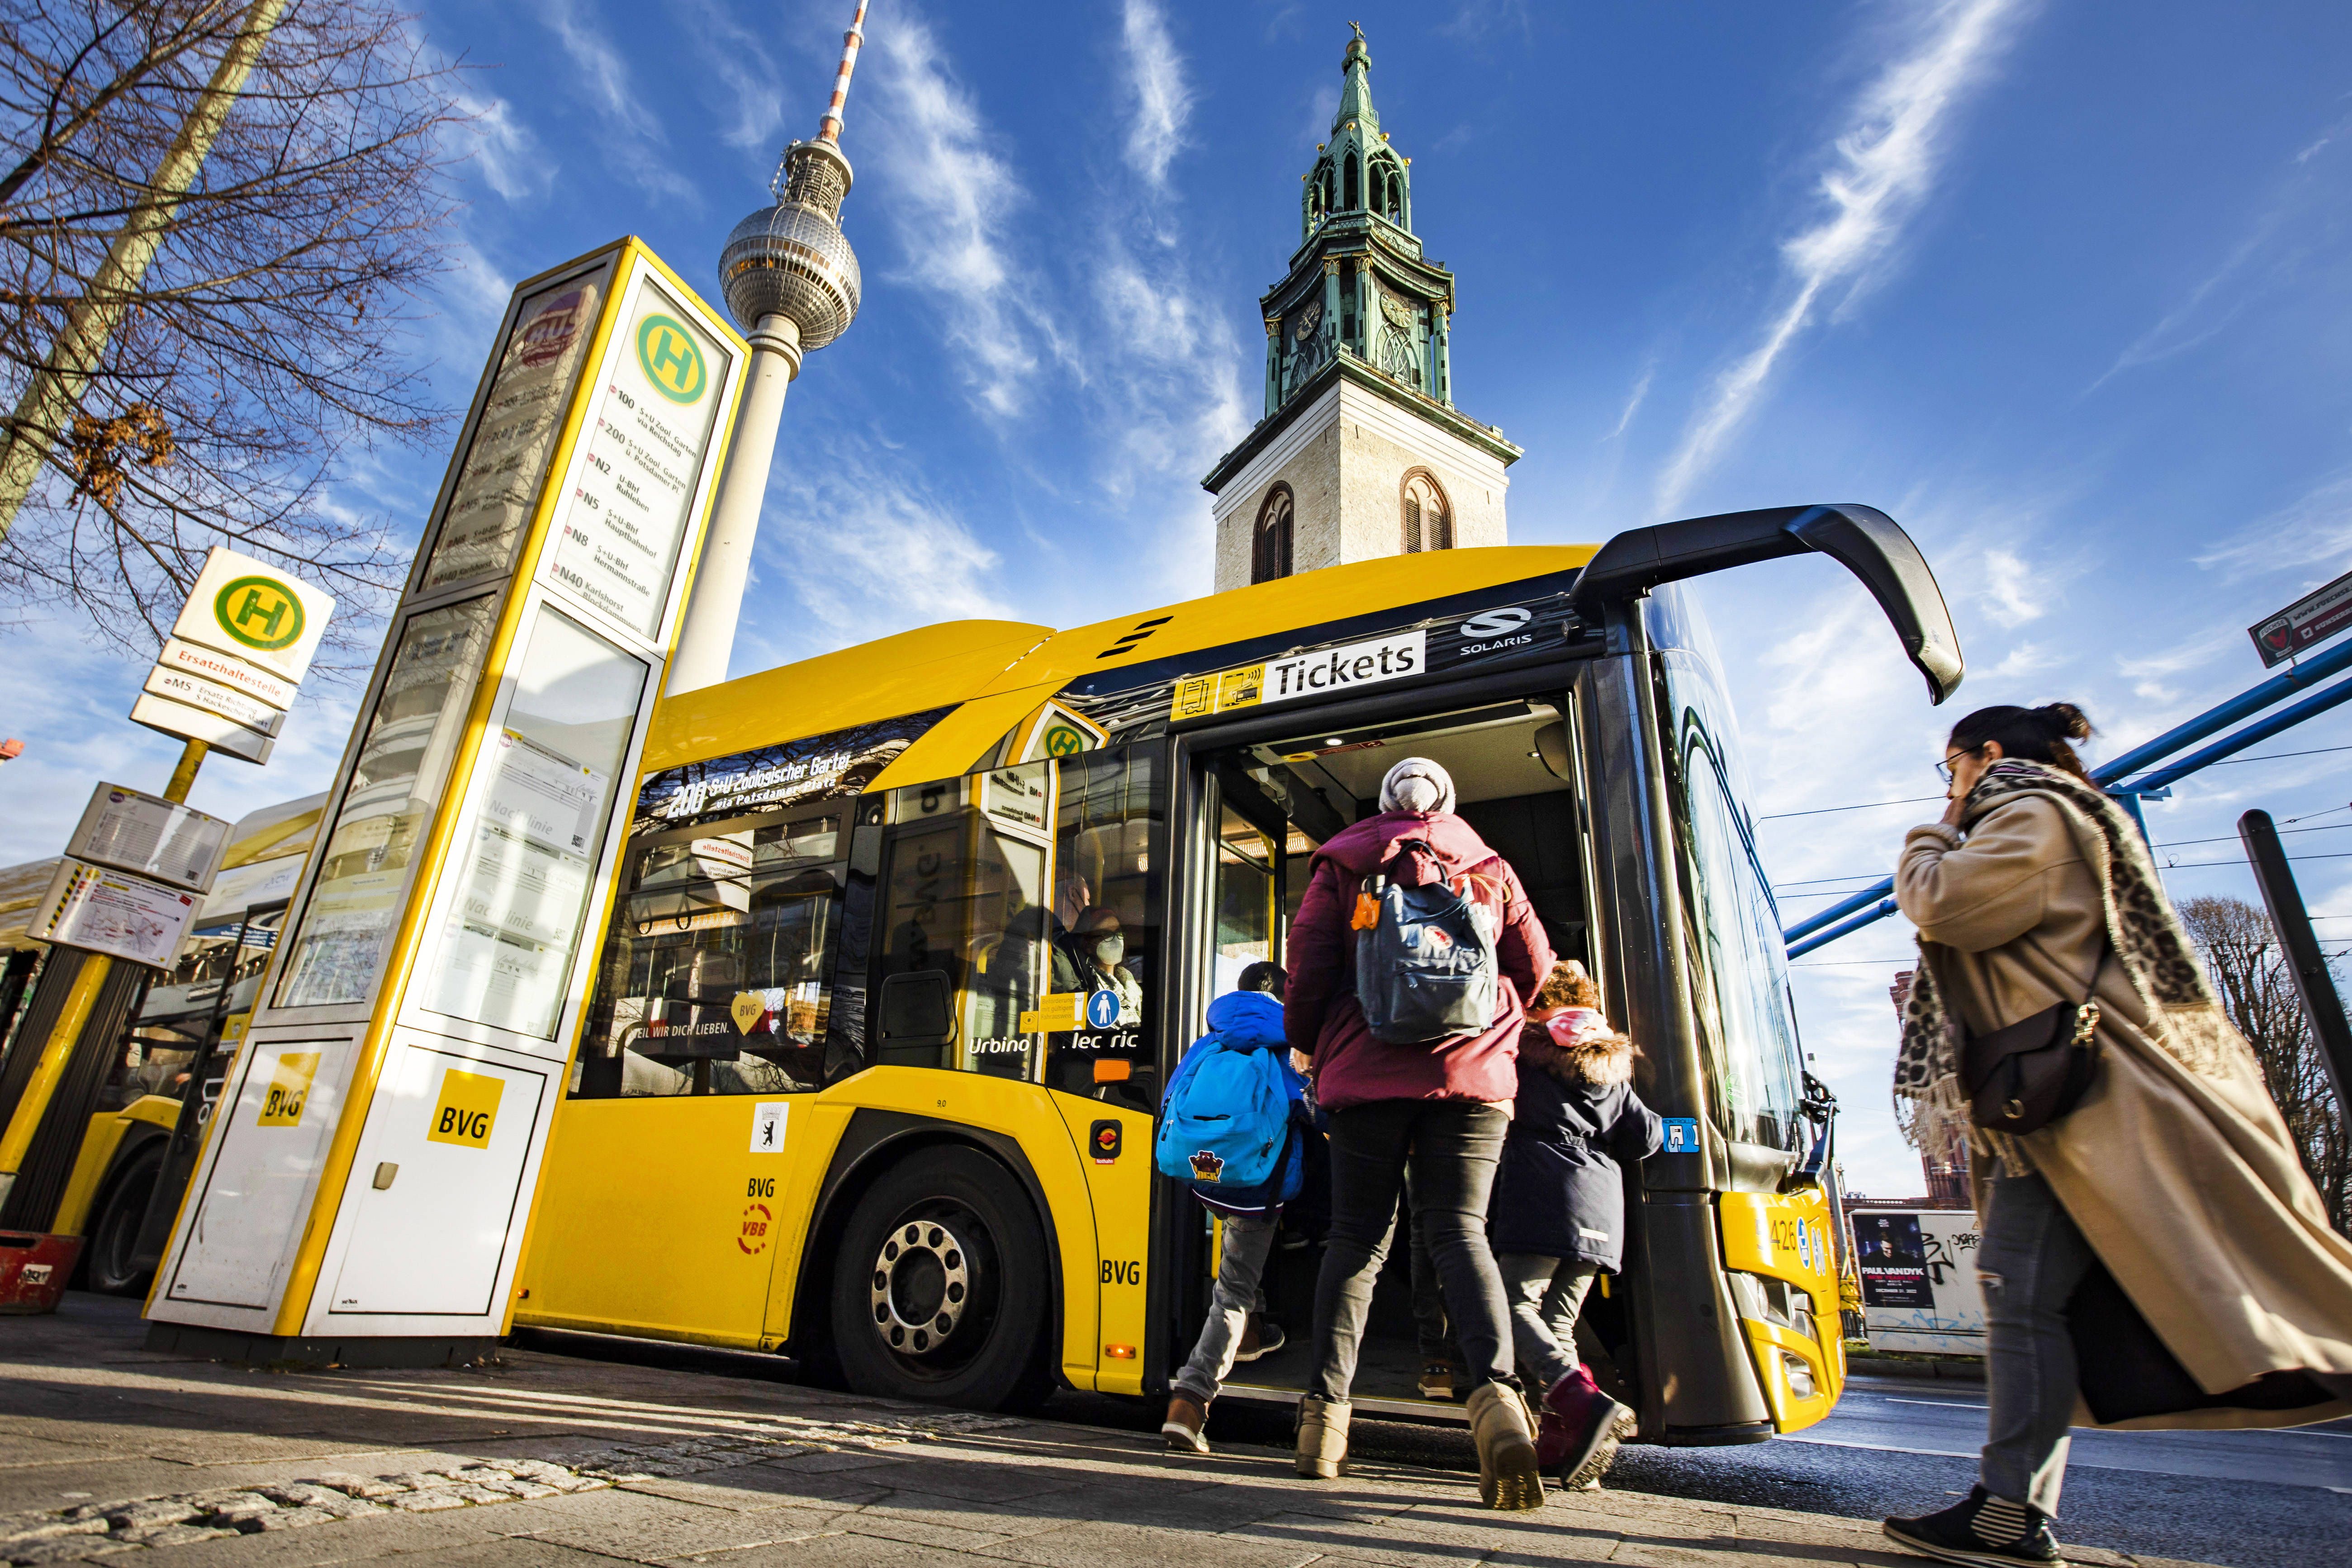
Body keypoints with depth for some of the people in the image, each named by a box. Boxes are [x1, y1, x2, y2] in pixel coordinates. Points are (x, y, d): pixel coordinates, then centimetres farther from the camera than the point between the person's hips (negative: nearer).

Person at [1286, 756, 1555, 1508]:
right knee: (1460, 1230, 2)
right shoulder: (1489, 868, 15)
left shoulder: (1343, 864, 10)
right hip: (1473, 1072, 1)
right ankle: (1496, 1393, -19)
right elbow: (1536, 969, 18)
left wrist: (1310, 1045, 18)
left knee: (1358, 1237, 6)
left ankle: (1325, 1411, 6)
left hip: (1367, 1072, -1)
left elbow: (1308, 962, 2)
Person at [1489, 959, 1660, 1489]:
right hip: (1601, 1207, 6)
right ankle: (1559, 1444, 2)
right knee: (1559, 1320, 10)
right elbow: (1646, 1138, 18)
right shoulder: (1612, 1065, 19)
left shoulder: (1525, 1052, 3)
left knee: (1515, 1304, -5)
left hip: (1542, 1198, -6)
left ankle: (1582, 1399, -25)